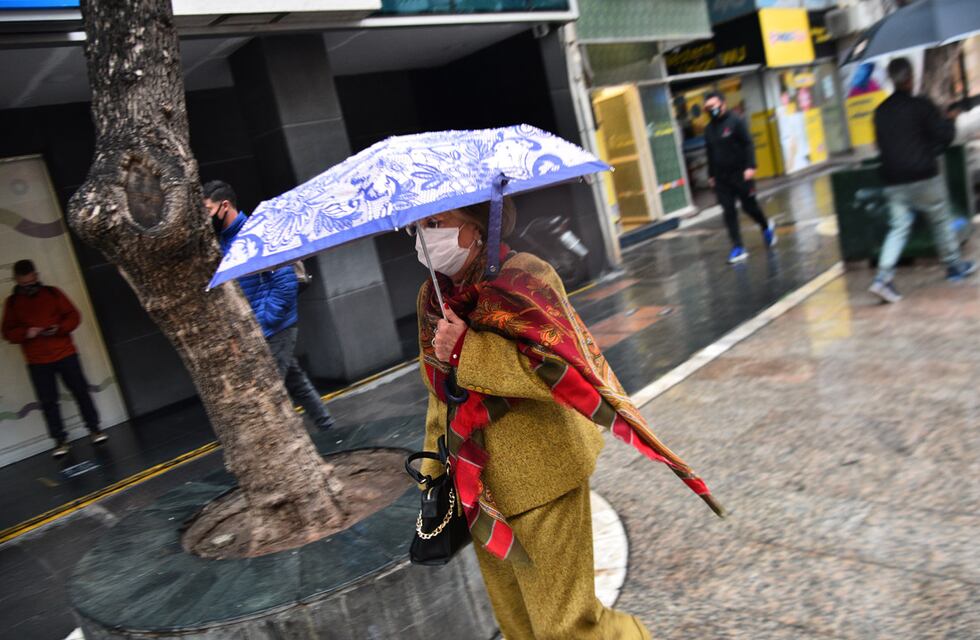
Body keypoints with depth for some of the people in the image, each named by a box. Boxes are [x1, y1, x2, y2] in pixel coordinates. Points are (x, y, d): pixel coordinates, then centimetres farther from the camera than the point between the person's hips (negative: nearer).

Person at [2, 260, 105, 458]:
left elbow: (73, 316, 2)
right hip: (37, 362, 0)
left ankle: (94, 429, 17)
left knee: (81, 391, 4)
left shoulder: (52, 293, 1)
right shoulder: (12, 303, 3)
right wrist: (26, 333, -15)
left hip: (65, 354, 0)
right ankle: (60, 440, 13)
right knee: (48, 401, 3)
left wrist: (59, 328, -16)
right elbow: (8, 332, 4)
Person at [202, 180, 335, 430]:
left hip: (274, 330, -9)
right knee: (296, 384, 19)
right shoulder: (225, 240, 10)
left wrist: (263, 323, -20)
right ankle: (327, 426, 33)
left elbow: (286, 282, -20)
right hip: (261, 331, 9)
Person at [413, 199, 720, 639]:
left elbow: (557, 368, -24)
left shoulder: (522, 277, -15)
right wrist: (435, 468, 17)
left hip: (537, 478, -7)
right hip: (479, 487, 7)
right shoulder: (431, 298, 6)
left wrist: (467, 350, -28)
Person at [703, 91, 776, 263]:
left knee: (749, 205, 5)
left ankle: (767, 227, 35)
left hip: (740, 174, -5)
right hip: (721, 178, 5)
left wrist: (750, 167, -20)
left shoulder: (735, 121, -7)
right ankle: (738, 248, 0)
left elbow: (748, 145, -12)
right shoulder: (709, 129, 10)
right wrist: (711, 175, 18)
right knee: (728, 212, -2)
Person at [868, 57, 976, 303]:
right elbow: (944, 136, -7)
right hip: (923, 176, -4)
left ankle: (883, 277, -12)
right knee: (941, 220, 15)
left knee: (898, 228, 4)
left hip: (893, 180, 4)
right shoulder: (921, 105, -10)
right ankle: (954, 266, 31)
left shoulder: (881, 111, 5)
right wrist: (950, 121, 12)